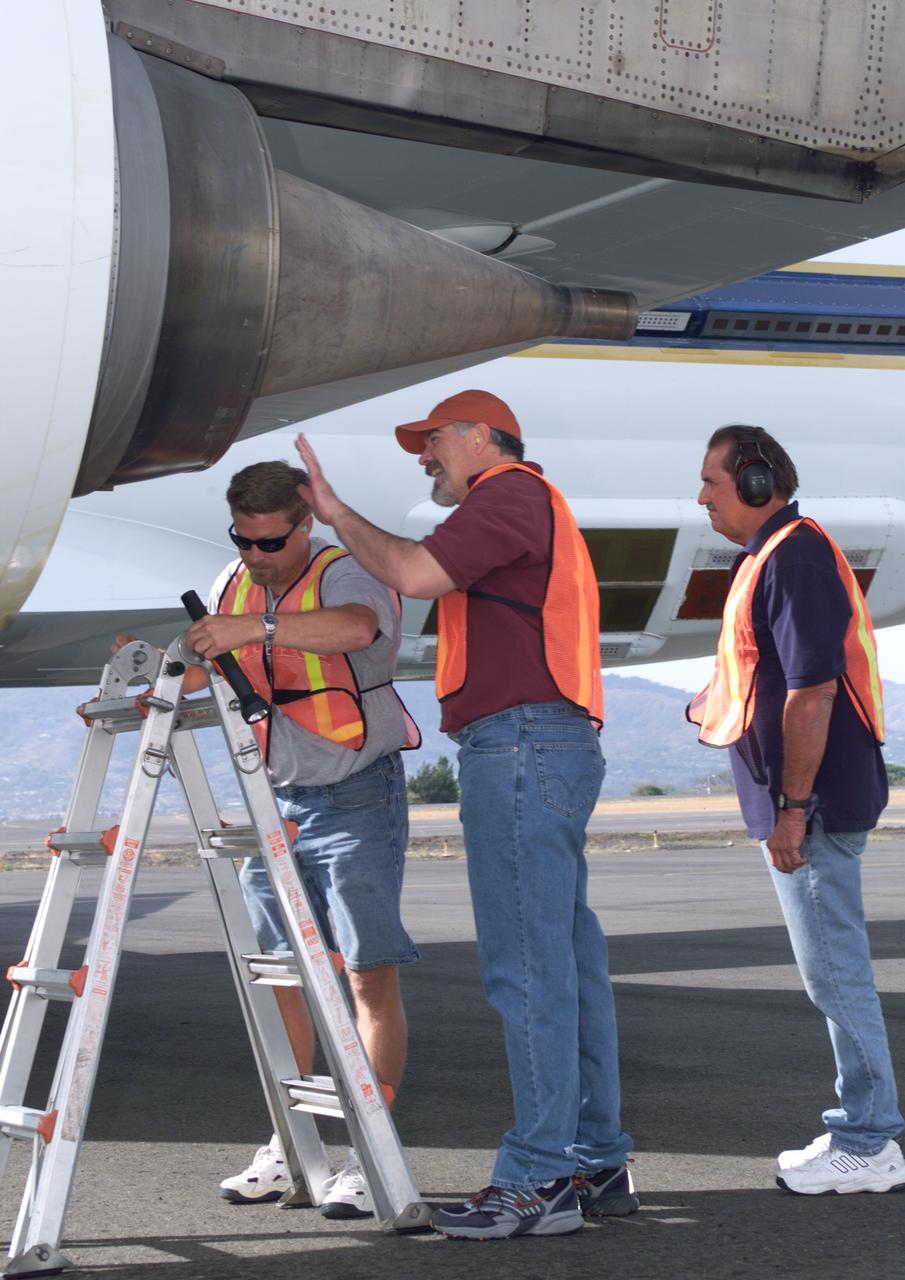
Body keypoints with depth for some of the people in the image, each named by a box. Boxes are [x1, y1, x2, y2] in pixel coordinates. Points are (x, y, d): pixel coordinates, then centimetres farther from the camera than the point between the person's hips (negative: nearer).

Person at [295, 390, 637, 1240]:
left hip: (520, 745, -11)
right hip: (552, 746, 11)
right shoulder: (540, 506, 28)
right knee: (568, 962, 9)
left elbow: (414, 573, -18)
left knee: (527, 967, -12)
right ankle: (596, 1162, 12)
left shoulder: (510, 493, -5)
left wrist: (334, 511, -5)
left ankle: (537, 1180, -12)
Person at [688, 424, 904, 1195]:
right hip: (803, 800, 11)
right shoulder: (774, 555, 16)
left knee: (835, 971, -6)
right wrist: (718, 708, 13)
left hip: (813, 804, -11)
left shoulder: (793, 557, -16)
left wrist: (792, 806, -22)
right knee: (836, 971, 14)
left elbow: (812, 691, -22)